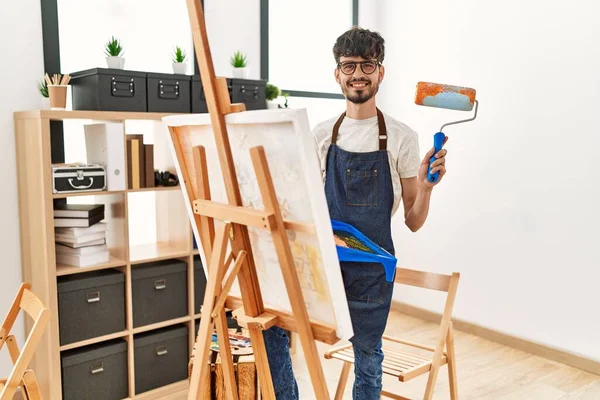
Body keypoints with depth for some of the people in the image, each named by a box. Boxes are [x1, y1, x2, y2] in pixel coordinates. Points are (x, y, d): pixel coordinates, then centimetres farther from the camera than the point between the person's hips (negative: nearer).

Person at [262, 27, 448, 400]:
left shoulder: (402, 137, -2)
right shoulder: (321, 135, 5)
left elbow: (413, 222, 0)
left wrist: (425, 187, -18)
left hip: (371, 266, -2)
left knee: (368, 359, 9)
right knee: (270, 326, -11)